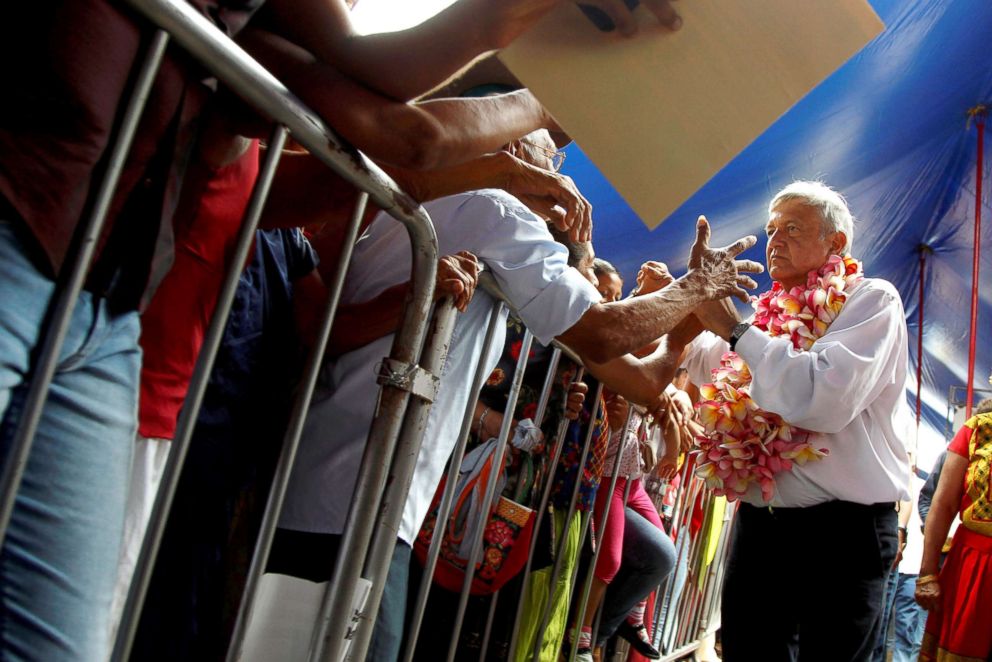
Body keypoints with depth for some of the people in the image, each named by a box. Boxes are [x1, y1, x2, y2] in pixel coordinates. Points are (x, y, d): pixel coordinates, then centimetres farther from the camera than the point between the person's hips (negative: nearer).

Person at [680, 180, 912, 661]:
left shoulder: (872, 300, -7)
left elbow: (825, 398, -26)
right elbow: (701, 364, 27)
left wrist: (735, 328, -19)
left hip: (840, 531, -6)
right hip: (757, 525, 6)